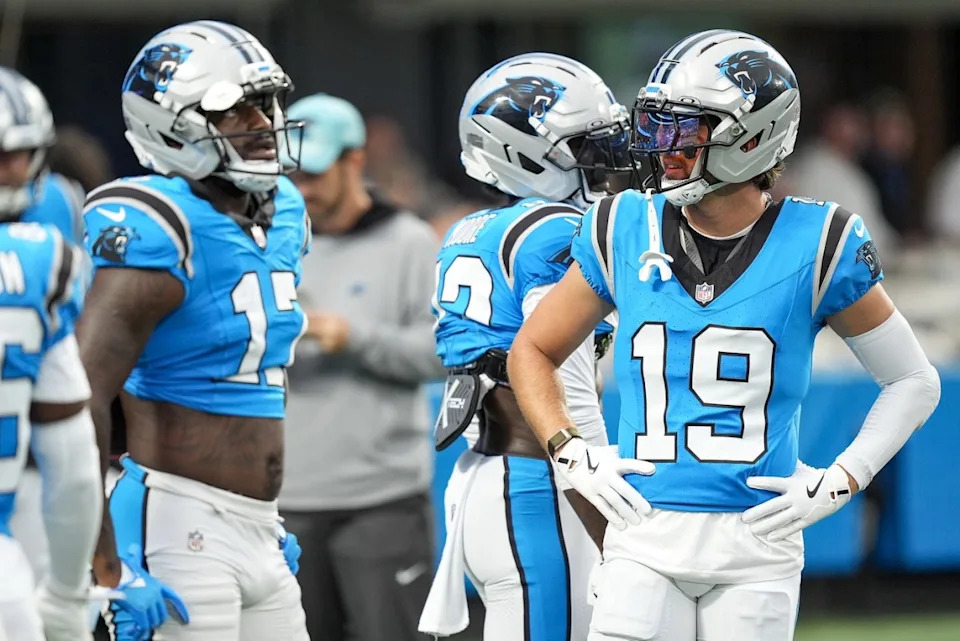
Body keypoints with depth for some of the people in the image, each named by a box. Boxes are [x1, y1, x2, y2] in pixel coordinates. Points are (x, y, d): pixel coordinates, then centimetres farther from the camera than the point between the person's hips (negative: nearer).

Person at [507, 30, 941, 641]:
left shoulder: (815, 245, -2)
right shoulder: (626, 232, 5)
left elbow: (914, 382, 7)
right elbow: (533, 351, 17)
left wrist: (837, 482, -4)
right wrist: (572, 454, 2)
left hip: (756, 547, -1)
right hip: (645, 541, 1)